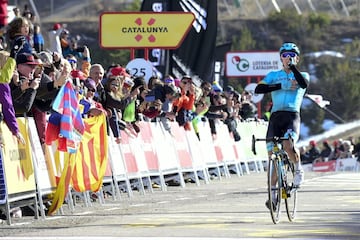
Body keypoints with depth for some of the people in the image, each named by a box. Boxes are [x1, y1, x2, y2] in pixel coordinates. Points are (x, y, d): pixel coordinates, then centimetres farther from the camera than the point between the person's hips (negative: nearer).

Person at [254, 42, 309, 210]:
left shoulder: (301, 75, 13)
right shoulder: (274, 75, 16)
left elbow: (304, 84, -13)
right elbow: (258, 89, -2)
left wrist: (292, 66, -12)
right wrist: (281, 85, -9)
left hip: (292, 116, -2)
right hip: (276, 116, 2)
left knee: (288, 145, -30)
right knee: (272, 154, -2)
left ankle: (298, 170, 0)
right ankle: (273, 193, 9)